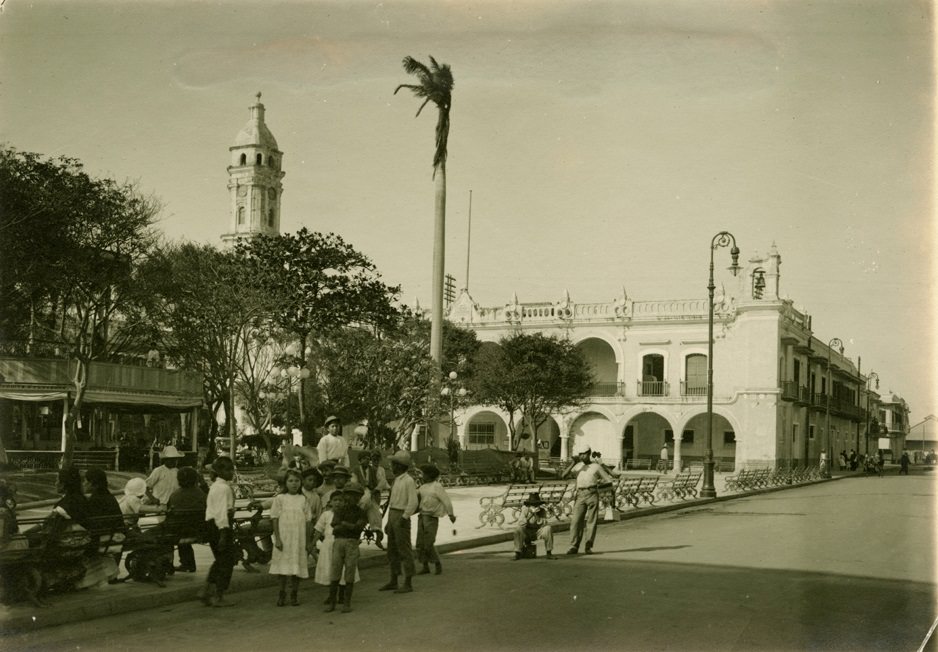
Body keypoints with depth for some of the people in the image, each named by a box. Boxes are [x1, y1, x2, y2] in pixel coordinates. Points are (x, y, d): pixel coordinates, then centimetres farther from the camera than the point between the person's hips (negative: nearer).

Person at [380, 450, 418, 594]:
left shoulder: (409, 481, -13)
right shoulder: (397, 480, 15)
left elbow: (413, 503, -19)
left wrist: (403, 519, -21)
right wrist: (389, 522, 18)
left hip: (401, 517, -9)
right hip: (392, 516, 9)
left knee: (404, 550, -5)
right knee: (392, 550, 12)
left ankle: (408, 583, 0)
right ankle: (393, 582, 20)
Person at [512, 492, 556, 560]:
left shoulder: (542, 511, -11)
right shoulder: (525, 509, -13)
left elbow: (547, 523, -20)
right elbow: (522, 524, -22)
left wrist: (537, 516, -30)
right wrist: (531, 514, -33)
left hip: (538, 532, 1)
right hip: (527, 533, -1)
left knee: (548, 529, -27)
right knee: (518, 530, -30)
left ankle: (549, 553, -17)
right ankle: (517, 554, -18)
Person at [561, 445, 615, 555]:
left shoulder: (596, 466, 11)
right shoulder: (577, 466, 16)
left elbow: (609, 480, 11)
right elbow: (563, 475, 6)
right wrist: (572, 463, 0)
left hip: (592, 494, -1)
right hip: (580, 495, 1)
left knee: (591, 522, -1)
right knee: (576, 521, -7)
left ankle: (589, 547, 5)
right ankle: (574, 546, -5)